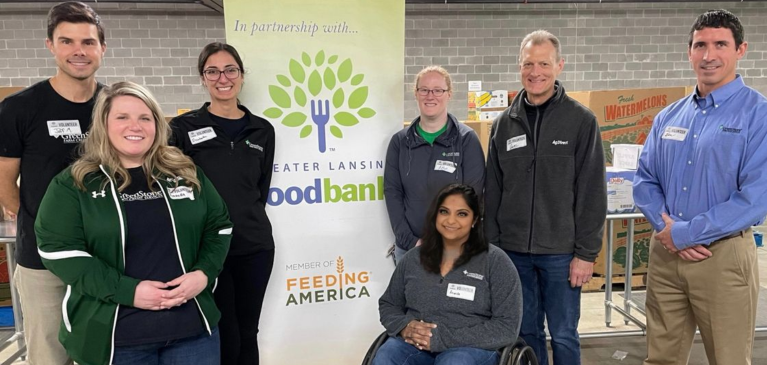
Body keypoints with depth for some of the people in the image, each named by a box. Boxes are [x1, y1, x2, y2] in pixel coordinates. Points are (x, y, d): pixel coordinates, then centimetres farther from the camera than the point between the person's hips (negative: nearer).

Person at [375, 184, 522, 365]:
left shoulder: (495, 261, -1)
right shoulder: (413, 258, 10)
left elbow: (507, 327, -8)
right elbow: (388, 305, 19)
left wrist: (444, 338, -15)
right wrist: (405, 326, -6)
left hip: (471, 348, -2)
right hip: (413, 344, 3)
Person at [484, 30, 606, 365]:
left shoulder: (581, 121, -5)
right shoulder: (504, 124, 5)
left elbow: (592, 194, -6)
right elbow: (492, 192, 8)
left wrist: (586, 252, -9)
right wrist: (491, 245, 5)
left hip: (560, 252, -3)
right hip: (513, 250, 3)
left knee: (563, 335, 9)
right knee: (525, 332, 15)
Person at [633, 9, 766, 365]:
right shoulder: (668, 117, 9)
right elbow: (644, 181, 9)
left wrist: (684, 233, -15)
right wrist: (667, 228, -8)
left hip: (724, 256, -4)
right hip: (665, 254, 5)